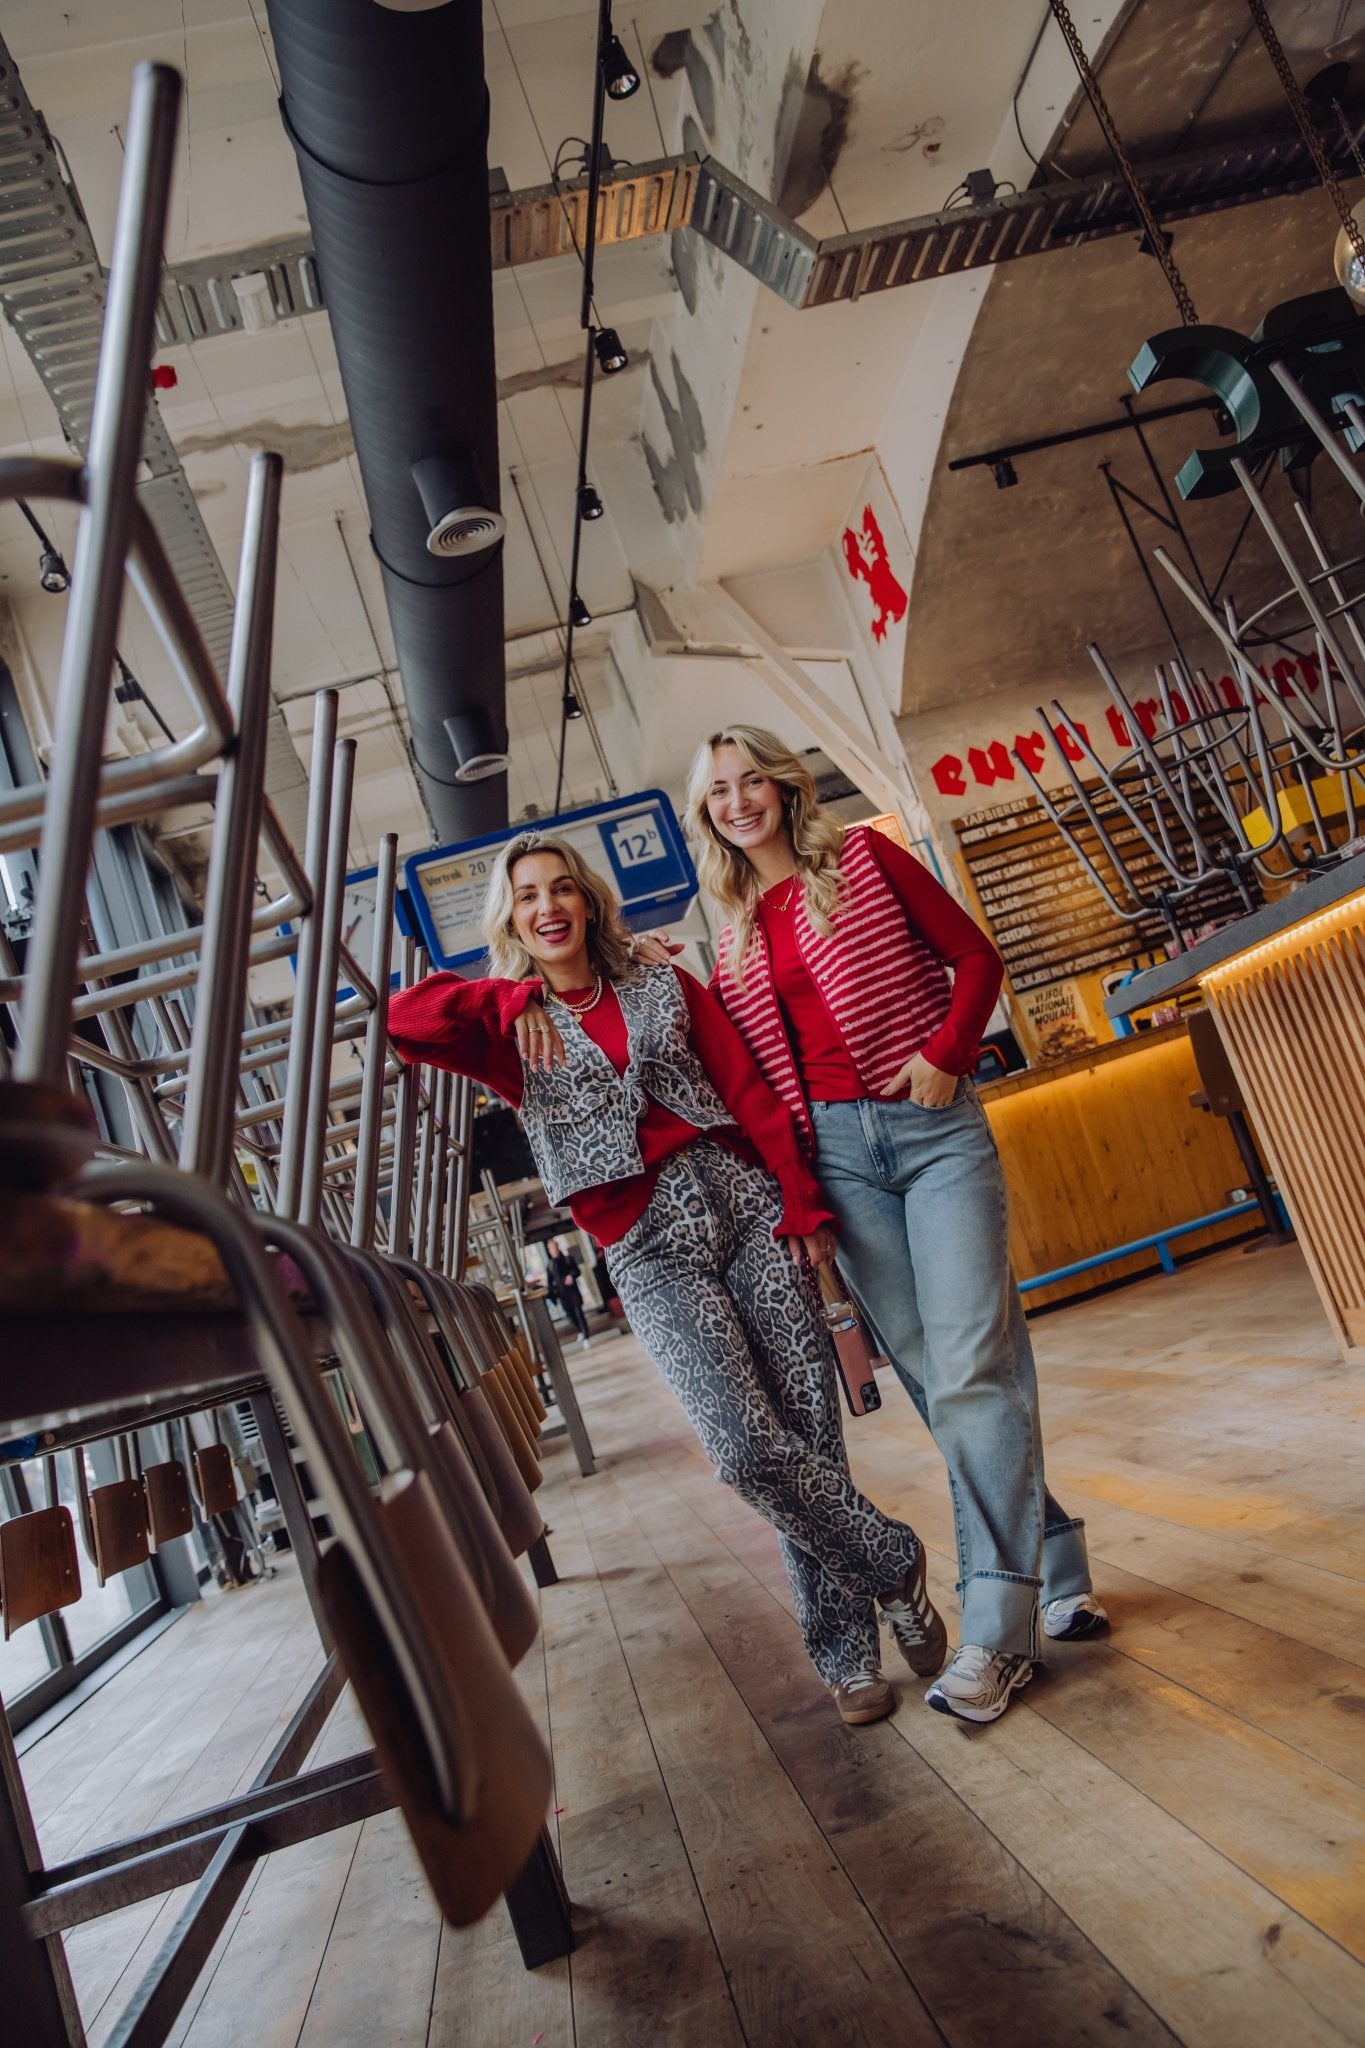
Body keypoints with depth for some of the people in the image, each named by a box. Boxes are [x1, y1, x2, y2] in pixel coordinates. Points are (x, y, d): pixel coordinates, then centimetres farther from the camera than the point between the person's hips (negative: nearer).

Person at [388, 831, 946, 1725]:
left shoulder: (666, 988, 15)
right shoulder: (510, 1029, 10)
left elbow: (751, 1094, 8)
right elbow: (399, 1016, -8)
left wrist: (803, 1205, -1)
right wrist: (512, 998, -15)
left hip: (744, 1201, 2)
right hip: (651, 1248, -1)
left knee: (812, 1427, -2)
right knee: (749, 1447, -14)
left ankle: (847, 1650, 16)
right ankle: (894, 1566, 11)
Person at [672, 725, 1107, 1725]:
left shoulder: (862, 855, 5)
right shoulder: (736, 933, 15)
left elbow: (975, 956, 1)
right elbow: (735, 1056, 13)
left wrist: (945, 1054, -10)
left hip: (932, 1125, -3)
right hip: (832, 1149, 4)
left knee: (971, 1368, -11)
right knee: (937, 1378, 3)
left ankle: (997, 1627, -5)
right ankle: (1056, 1564, 20)